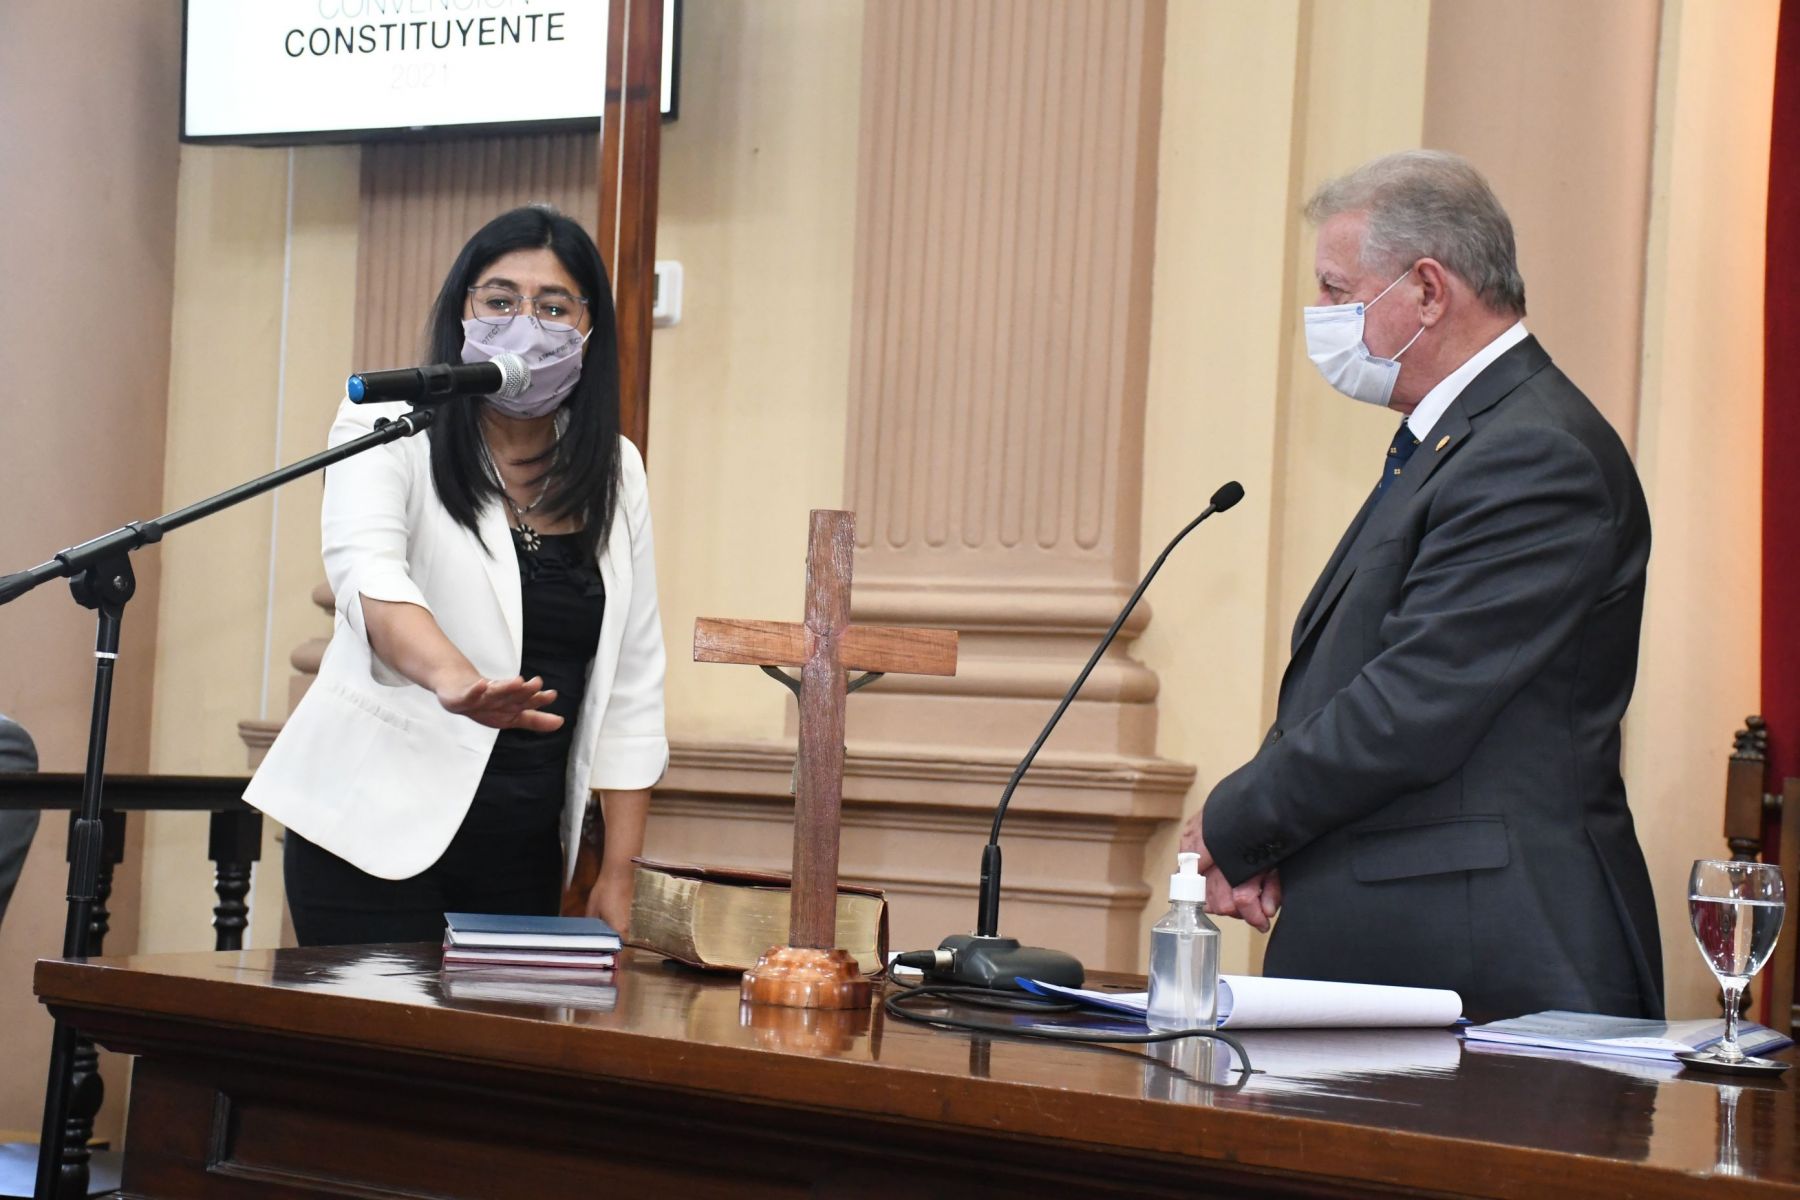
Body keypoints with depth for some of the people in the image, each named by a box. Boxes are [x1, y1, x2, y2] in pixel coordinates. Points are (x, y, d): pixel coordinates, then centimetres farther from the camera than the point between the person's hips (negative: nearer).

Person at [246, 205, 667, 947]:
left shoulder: (615, 473, 8)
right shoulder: (389, 429, -4)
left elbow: (633, 685, 9)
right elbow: (368, 576, -25)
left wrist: (618, 878, 4)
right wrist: (456, 682, -45)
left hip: (524, 855, 4)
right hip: (378, 832, -4)